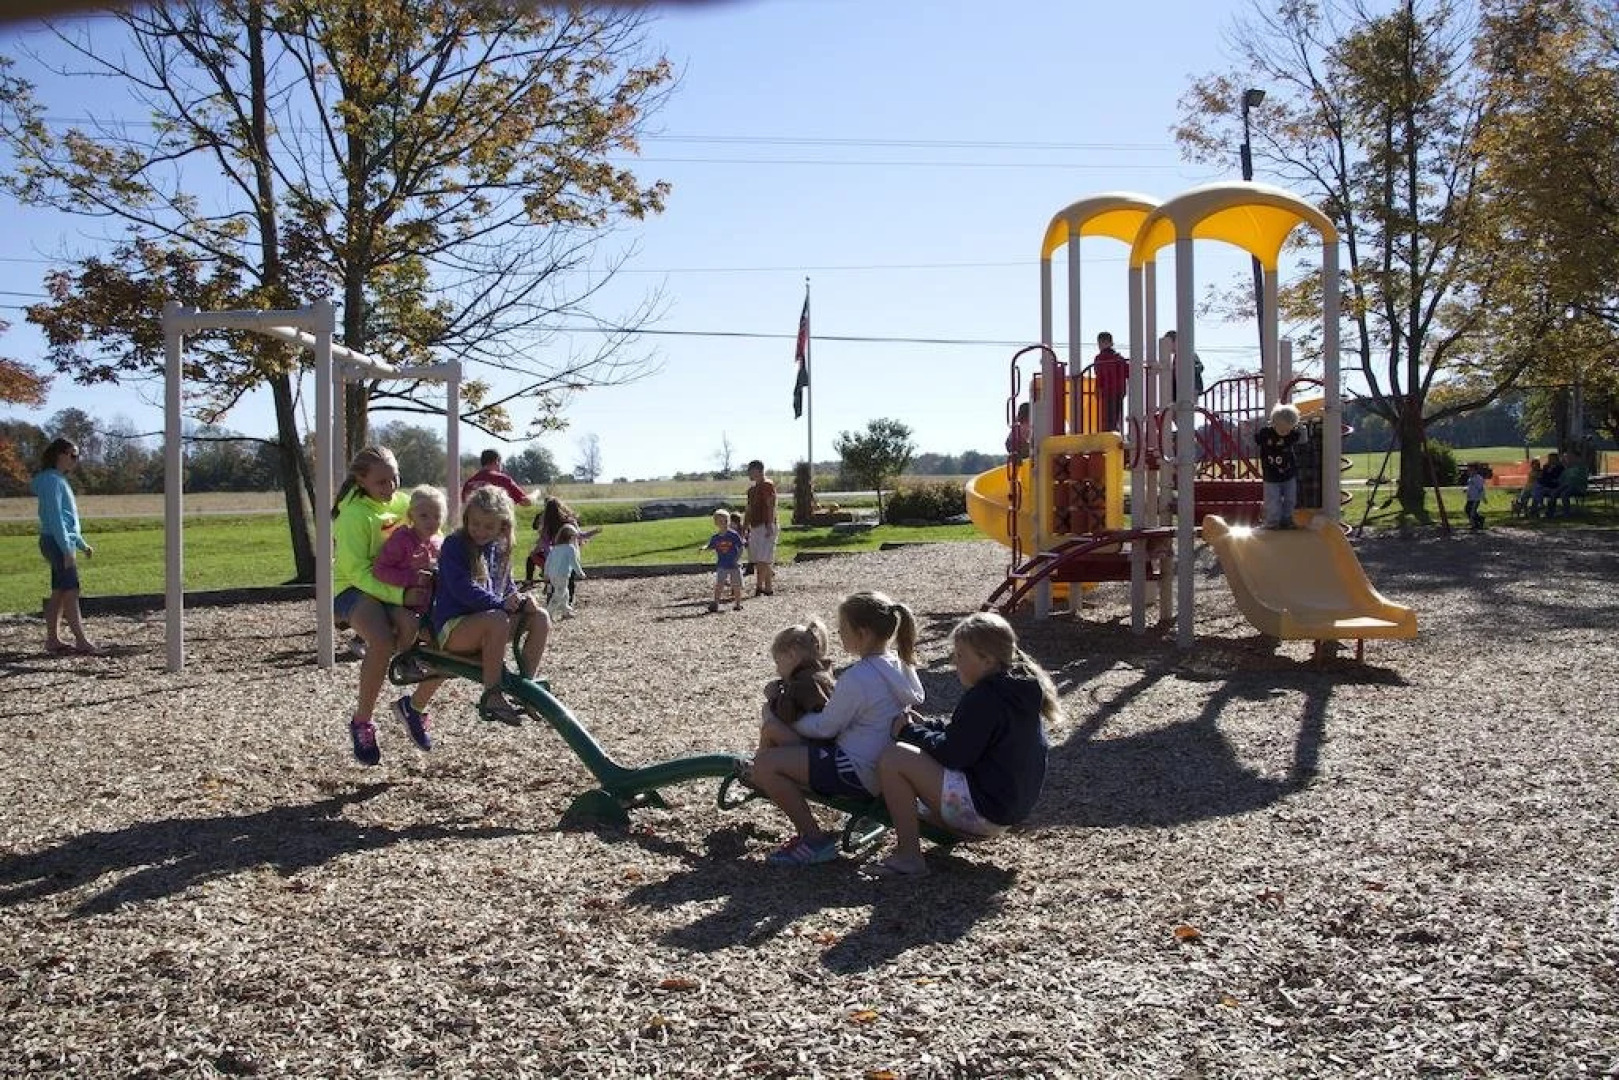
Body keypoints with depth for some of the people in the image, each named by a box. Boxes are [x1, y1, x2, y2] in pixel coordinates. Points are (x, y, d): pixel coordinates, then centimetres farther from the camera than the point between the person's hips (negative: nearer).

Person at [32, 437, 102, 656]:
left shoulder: (60, 480, 18)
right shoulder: (52, 480, -12)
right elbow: (55, 517, -18)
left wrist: (81, 543, 25)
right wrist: (67, 548, -21)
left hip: (61, 543, 10)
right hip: (57, 542, -10)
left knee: (58, 593, 10)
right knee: (71, 591, -10)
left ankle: (53, 640, 13)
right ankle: (81, 641, -11)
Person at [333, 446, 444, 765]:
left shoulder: (403, 502, 2)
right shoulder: (354, 514, -17)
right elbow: (357, 571, -23)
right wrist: (401, 595, -33)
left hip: (397, 588, 6)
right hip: (354, 587, -6)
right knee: (382, 642, -35)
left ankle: (415, 706, 13)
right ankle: (361, 723, -14)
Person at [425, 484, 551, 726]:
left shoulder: (498, 549, 12)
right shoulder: (455, 545, -10)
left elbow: (507, 586, 16)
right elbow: (462, 588, -20)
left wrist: (521, 600, -8)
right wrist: (501, 603, -26)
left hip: (486, 620, 7)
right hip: (452, 628, -7)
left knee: (540, 618, -9)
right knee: (498, 620, -36)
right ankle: (492, 697, -32)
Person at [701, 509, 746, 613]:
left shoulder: (734, 535, -9)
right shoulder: (715, 538, 0)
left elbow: (741, 547, -6)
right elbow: (710, 547, 10)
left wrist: (737, 558, -16)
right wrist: (703, 548, -11)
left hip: (734, 565, -2)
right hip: (722, 566, 2)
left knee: (736, 586, 5)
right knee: (718, 585, -5)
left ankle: (738, 604, 17)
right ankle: (715, 603, -3)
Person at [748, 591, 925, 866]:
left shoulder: (857, 678, -25)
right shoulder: (898, 665, 3)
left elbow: (825, 727, -16)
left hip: (858, 773, -11)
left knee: (764, 763, -13)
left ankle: (815, 839, -5)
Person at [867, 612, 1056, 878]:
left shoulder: (983, 699, -22)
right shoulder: (1021, 691, 8)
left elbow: (953, 754, -20)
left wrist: (910, 731, -7)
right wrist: (922, 727, 9)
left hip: (983, 810, -11)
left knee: (892, 760, -15)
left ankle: (908, 856, -11)